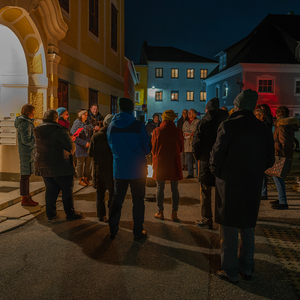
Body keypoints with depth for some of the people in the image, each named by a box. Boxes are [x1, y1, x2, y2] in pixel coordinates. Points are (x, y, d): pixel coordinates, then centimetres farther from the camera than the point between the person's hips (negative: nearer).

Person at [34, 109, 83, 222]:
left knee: (50, 190, 15)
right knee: (67, 189, 6)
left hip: (43, 165, 7)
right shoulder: (60, 131, -17)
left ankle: (51, 214, 20)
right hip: (60, 166, -6)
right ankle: (70, 214, 14)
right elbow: (71, 147, -17)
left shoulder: (38, 130, 5)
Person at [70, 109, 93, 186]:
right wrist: (84, 143, -17)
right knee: (80, 164, 3)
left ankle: (86, 178, 19)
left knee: (88, 164, 7)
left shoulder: (87, 124, 13)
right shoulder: (77, 124, -6)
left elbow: (91, 134, 20)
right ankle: (80, 179, 13)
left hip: (88, 147, 6)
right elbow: (74, 136, -12)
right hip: (80, 147, -6)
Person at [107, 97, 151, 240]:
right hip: (137, 170, -3)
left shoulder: (111, 126, -3)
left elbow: (111, 147, 8)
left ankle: (113, 230, 26)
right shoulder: (139, 126, -14)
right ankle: (138, 232, 17)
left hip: (119, 170, 3)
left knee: (116, 201, 16)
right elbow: (148, 148, -6)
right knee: (138, 202, 9)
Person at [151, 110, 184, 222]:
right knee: (174, 189, 8)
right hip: (174, 163, 1)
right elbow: (181, 148, 6)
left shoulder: (157, 131, -8)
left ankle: (160, 212, 16)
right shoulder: (178, 132, -5)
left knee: (160, 187, 9)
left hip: (160, 163, -1)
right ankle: (174, 213, 11)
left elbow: (153, 149, 0)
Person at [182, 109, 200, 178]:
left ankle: (198, 173, -1)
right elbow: (182, 131, 21)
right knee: (189, 159, 7)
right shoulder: (185, 122, 18)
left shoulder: (198, 122, 0)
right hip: (187, 142, 6)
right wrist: (185, 133, 0)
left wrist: (194, 133, -17)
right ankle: (190, 174, 14)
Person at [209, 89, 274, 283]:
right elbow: (270, 160, 7)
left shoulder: (229, 126, -14)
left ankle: (230, 272, 15)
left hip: (229, 185, -5)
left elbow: (217, 155, -15)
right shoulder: (264, 129, 3)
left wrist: (217, 172, 3)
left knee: (229, 229, 6)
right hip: (253, 186, 5)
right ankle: (246, 269, 29)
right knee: (248, 227, 18)